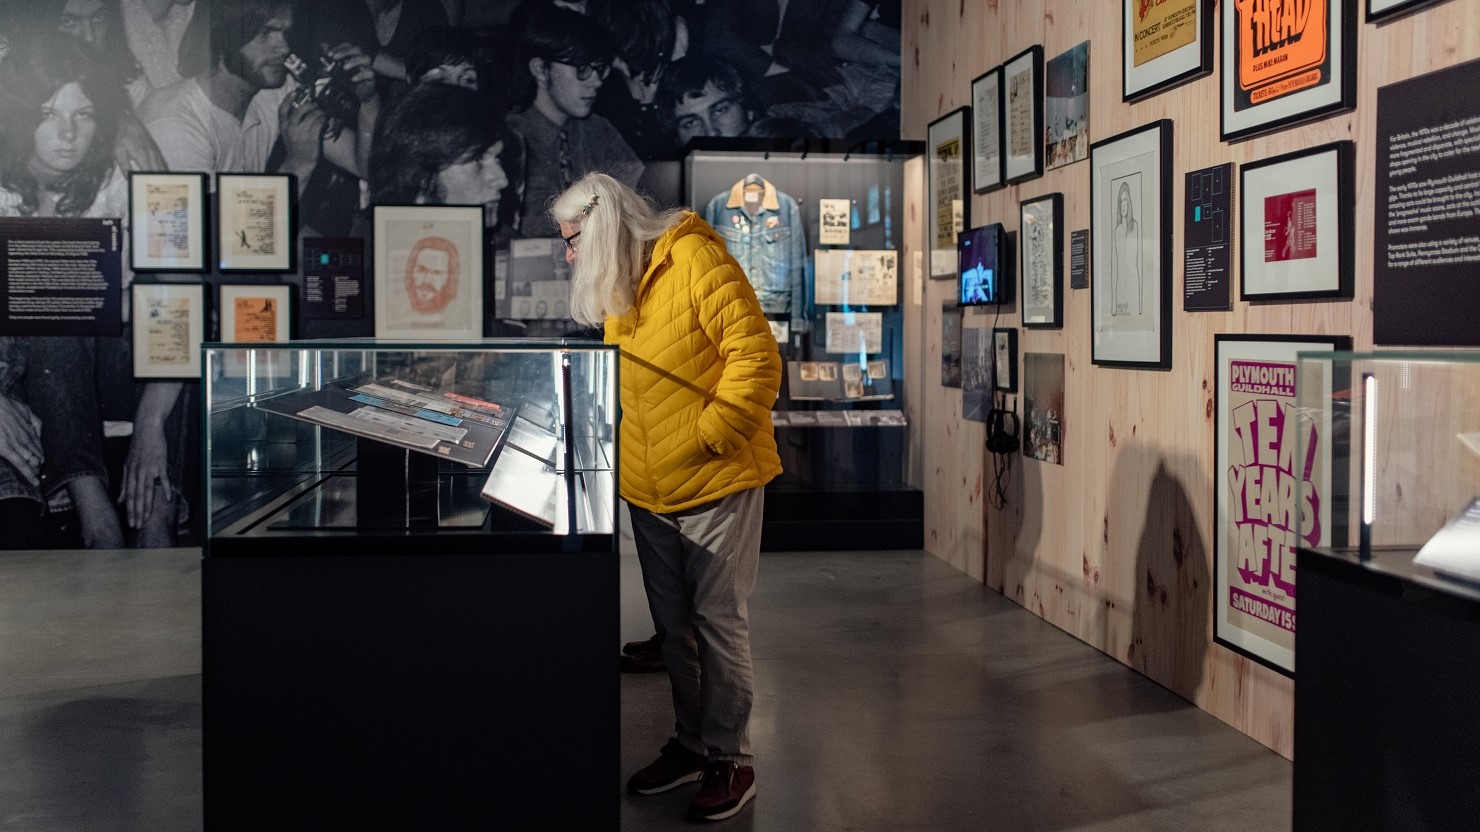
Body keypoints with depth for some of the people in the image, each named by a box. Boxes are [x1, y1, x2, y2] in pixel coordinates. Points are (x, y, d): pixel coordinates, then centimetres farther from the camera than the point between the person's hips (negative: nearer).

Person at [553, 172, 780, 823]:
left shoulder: (695, 260, -14)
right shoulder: (615, 287, 12)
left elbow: (756, 355, -19)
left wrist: (711, 435, -20)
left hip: (716, 484, -8)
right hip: (648, 492, 8)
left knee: (718, 622, 0)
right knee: (673, 625, 16)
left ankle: (731, 760, 13)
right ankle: (690, 744, 30)